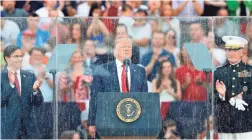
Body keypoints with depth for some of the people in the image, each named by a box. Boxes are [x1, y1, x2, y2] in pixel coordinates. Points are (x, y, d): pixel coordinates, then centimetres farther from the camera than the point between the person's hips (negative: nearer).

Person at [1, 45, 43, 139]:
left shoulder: (30, 76, 9)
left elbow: (38, 103, 8)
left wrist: (35, 90, -13)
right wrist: (10, 84, -22)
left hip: (29, 126, 4)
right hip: (8, 126, -3)